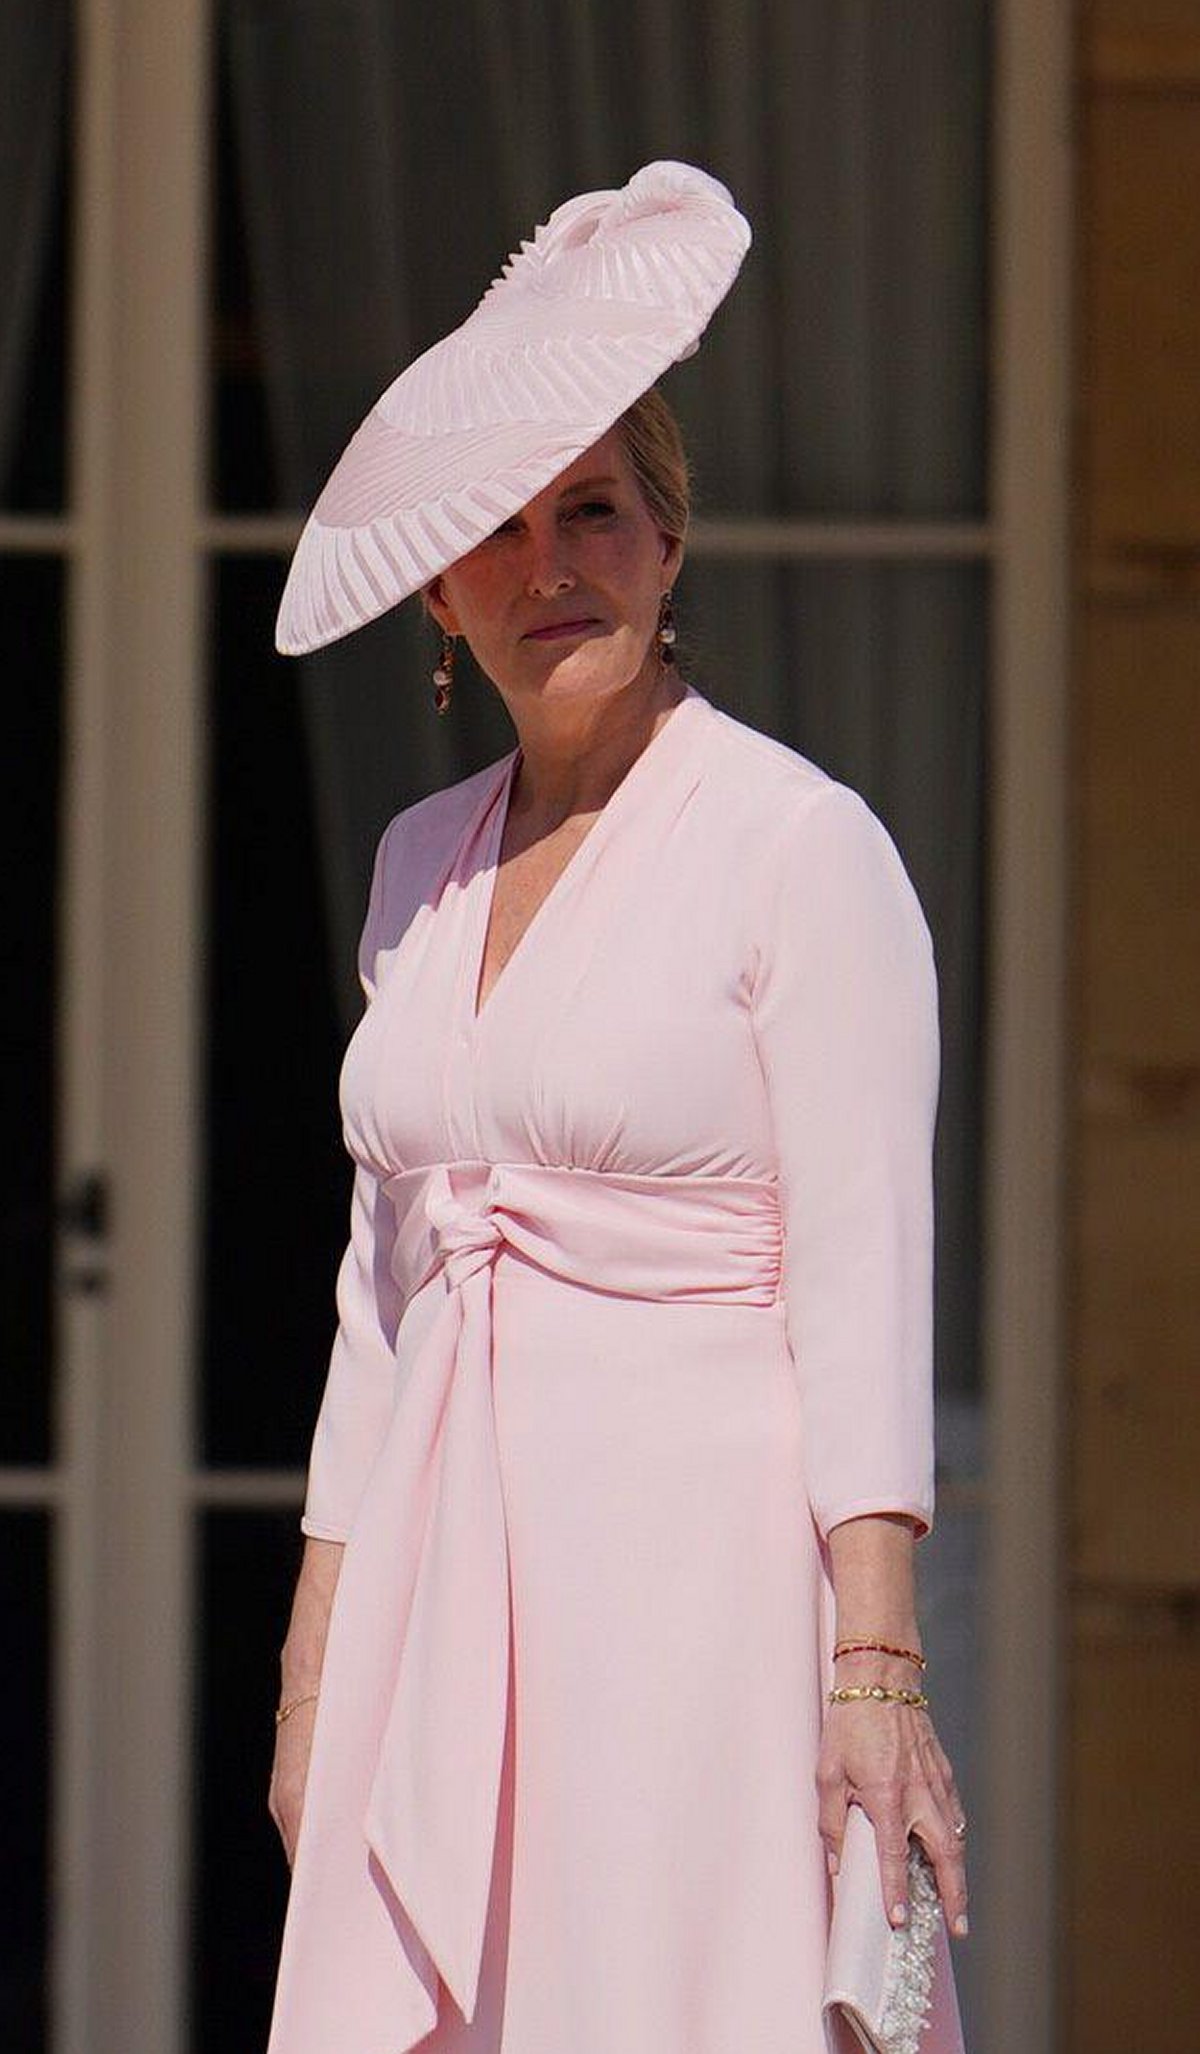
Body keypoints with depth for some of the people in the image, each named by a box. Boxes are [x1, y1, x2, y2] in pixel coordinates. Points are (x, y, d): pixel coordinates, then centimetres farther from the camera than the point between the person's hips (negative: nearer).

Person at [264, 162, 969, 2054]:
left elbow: (865, 1270, -10)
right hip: (456, 1580, 6)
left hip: (703, 1544, -6)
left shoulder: (799, 844, -4)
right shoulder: (423, 865, 15)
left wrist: (875, 1654, -18)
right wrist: (317, 1654, 16)